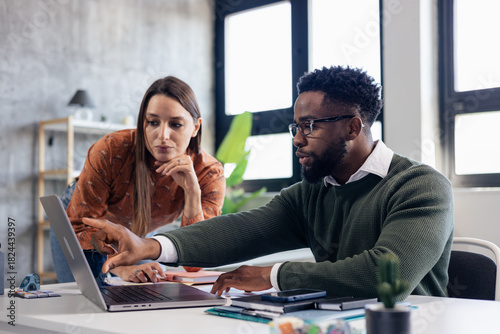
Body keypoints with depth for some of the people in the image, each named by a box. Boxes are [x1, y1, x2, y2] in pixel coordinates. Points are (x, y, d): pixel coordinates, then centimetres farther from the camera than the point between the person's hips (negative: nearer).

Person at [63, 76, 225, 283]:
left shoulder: (209, 174, -30)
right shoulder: (110, 151, -35)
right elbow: (79, 226, -29)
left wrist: (192, 192, -46)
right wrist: (122, 267, -46)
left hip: (143, 238, 2)